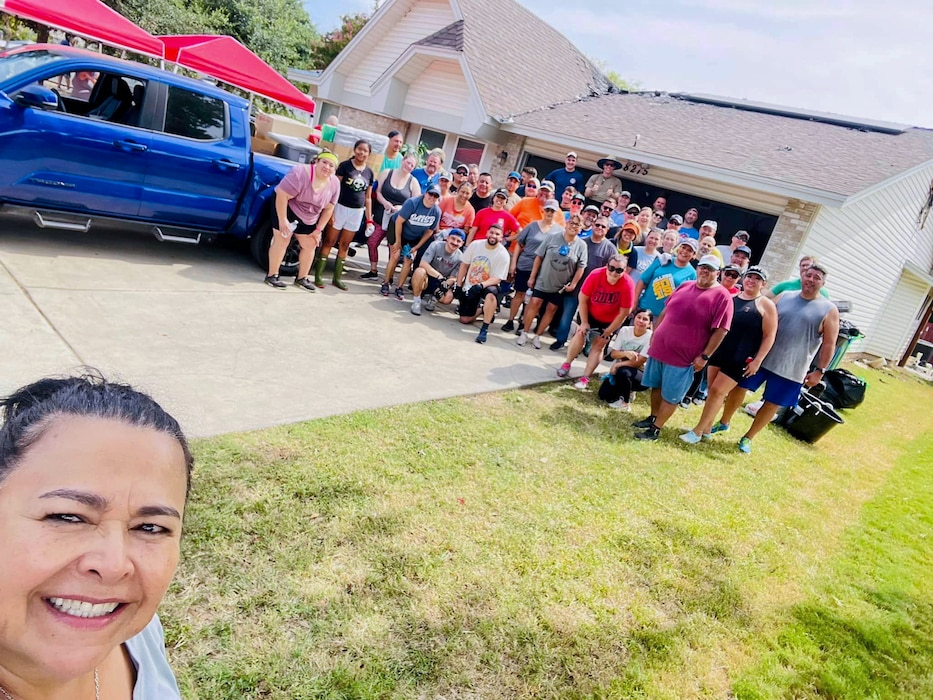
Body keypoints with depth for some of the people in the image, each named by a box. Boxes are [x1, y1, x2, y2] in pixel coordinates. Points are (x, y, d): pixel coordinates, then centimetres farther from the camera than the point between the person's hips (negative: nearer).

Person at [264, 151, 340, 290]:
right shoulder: (301, 173, -28)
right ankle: (272, 276, 3)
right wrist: (283, 220, -29)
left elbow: (328, 209, -1)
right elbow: (281, 195, -29)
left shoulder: (334, 183, -10)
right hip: (286, 210, -6)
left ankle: (302, 278, 19)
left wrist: (318, 229, -3)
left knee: (310, 245, 8)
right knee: (281, 241, -6)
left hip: (308, 219, 7)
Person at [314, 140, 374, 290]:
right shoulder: (345, 166, -5)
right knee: (329, 242, 1)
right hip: (341, 208, -4)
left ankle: (337, 278, 18)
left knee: (344, 246, 11)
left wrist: (369, 220, 9)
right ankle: (318, 275, 5)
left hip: (357, 212, 4)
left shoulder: (369, 173, 8)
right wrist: (330, 210, -14)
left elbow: (367, 198, 13)